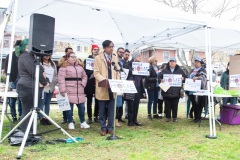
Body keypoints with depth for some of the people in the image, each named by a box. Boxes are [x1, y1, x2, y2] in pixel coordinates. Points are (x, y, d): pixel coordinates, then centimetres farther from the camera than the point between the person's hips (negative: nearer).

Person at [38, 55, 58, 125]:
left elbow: (56, 75, 15)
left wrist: (54, 82, 1)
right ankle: (42, 118, 5)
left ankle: (46, 118, 17)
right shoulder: (39, 63, -7)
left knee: (48, 103, 11)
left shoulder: (53, 64, 15)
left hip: (51, 87, 6)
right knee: (41, 103, -3)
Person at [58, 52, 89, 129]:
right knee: (69, 107, -1)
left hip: (79, 91, 5)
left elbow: (84, 76, 23)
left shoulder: (80, 66, 17)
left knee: (81, 107, 7)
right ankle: (70, 123, 12)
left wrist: (83, 84, 6)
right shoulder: (64, 66, -2)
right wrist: (62, 90, -15)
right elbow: (61, 78, -9)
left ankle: (83, 122, 19)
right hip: (69, 91, -5)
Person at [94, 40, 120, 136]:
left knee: (111, 110, 6)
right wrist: (104, 80, -21)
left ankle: (110, 128, 16)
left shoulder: (115, 58, 13)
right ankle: (103, 128, 18)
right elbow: (96, 73, -7)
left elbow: (117, 72, 12)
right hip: (102, 88, -3)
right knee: (102, 110, 6)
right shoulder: (98, 58, 1)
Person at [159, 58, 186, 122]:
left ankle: (174, 117, 17)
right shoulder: (164, 70, 8)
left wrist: (183, 78, -11)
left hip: (176, 92, 0)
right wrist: (161, 80, -13)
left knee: (175, 105, 5)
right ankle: (168, 117, 15)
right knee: (167, 105, 4)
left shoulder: (180, 70, 9)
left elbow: (185, 77, 11)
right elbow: (160, 77, 7)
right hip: (167, 91, 0)